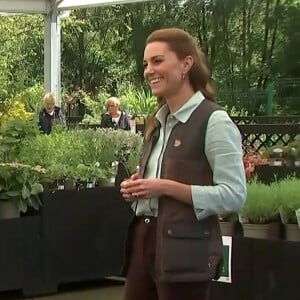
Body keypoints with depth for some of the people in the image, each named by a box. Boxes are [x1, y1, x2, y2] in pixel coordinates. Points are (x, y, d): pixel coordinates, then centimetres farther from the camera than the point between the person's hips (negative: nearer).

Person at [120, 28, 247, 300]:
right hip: (144, 238, 8)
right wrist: (137, 188, 3)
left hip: (186, 248, -7)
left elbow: (234, 196, -18)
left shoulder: (214, 121, -12)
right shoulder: (158, 121, 13)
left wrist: (166, 188, -21)